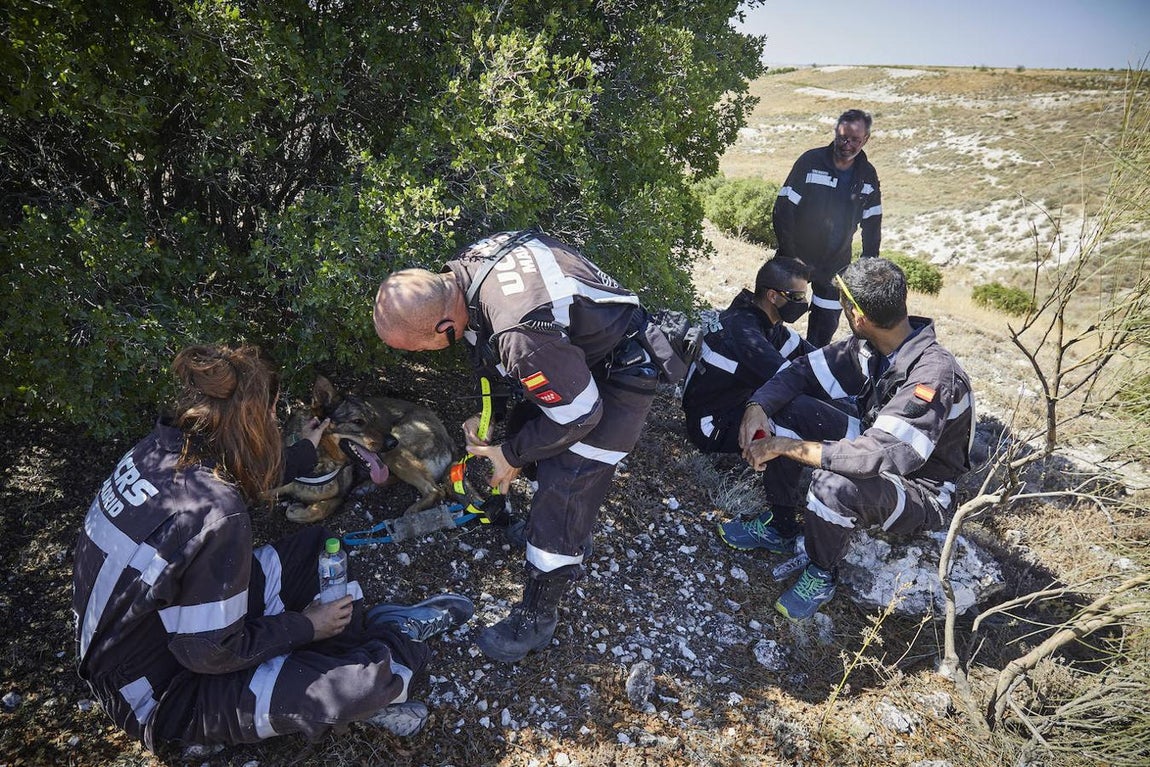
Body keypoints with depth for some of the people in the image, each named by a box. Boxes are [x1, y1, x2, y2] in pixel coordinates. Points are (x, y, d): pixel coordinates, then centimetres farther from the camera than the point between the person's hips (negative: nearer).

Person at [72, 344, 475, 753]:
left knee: (314, 546, 11)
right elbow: (212, 654, -24)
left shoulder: (160, 447, -10)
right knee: (376, 675, -16)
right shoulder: (214, 516, -35)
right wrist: (306, 626, -10)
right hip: (163, 695, -9)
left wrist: (305, 450, 27)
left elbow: (244, 481, 12)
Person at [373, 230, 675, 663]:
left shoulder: (522, 334, -40)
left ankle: (536, 620, 14)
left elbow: (580, 413, -25)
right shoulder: (460, 269, -13)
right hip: (580, 352, 9)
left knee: (563, 496, -5)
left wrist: (511, 455, -11)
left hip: (618, 377, -9)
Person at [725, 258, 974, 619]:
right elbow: (803, 370, -4)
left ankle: (821, 575, -6)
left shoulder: (933, 374, -34)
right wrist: (758, 406, -23)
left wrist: (786, 446, -36)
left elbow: (878, 457, -41)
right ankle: (780, 523, 4)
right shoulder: (867, 346, -11)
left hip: (919, 491, -7)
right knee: (783, 407, -9)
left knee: (835, 484, -39)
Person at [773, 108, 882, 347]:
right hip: (797, 258, -3)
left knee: (826, 327, 9)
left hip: (836, 265, 3)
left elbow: (872, 224, 10)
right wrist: (790, 256, -17)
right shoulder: (810, 161, -11)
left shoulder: (867, 175, 2)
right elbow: (783, 209, -13)